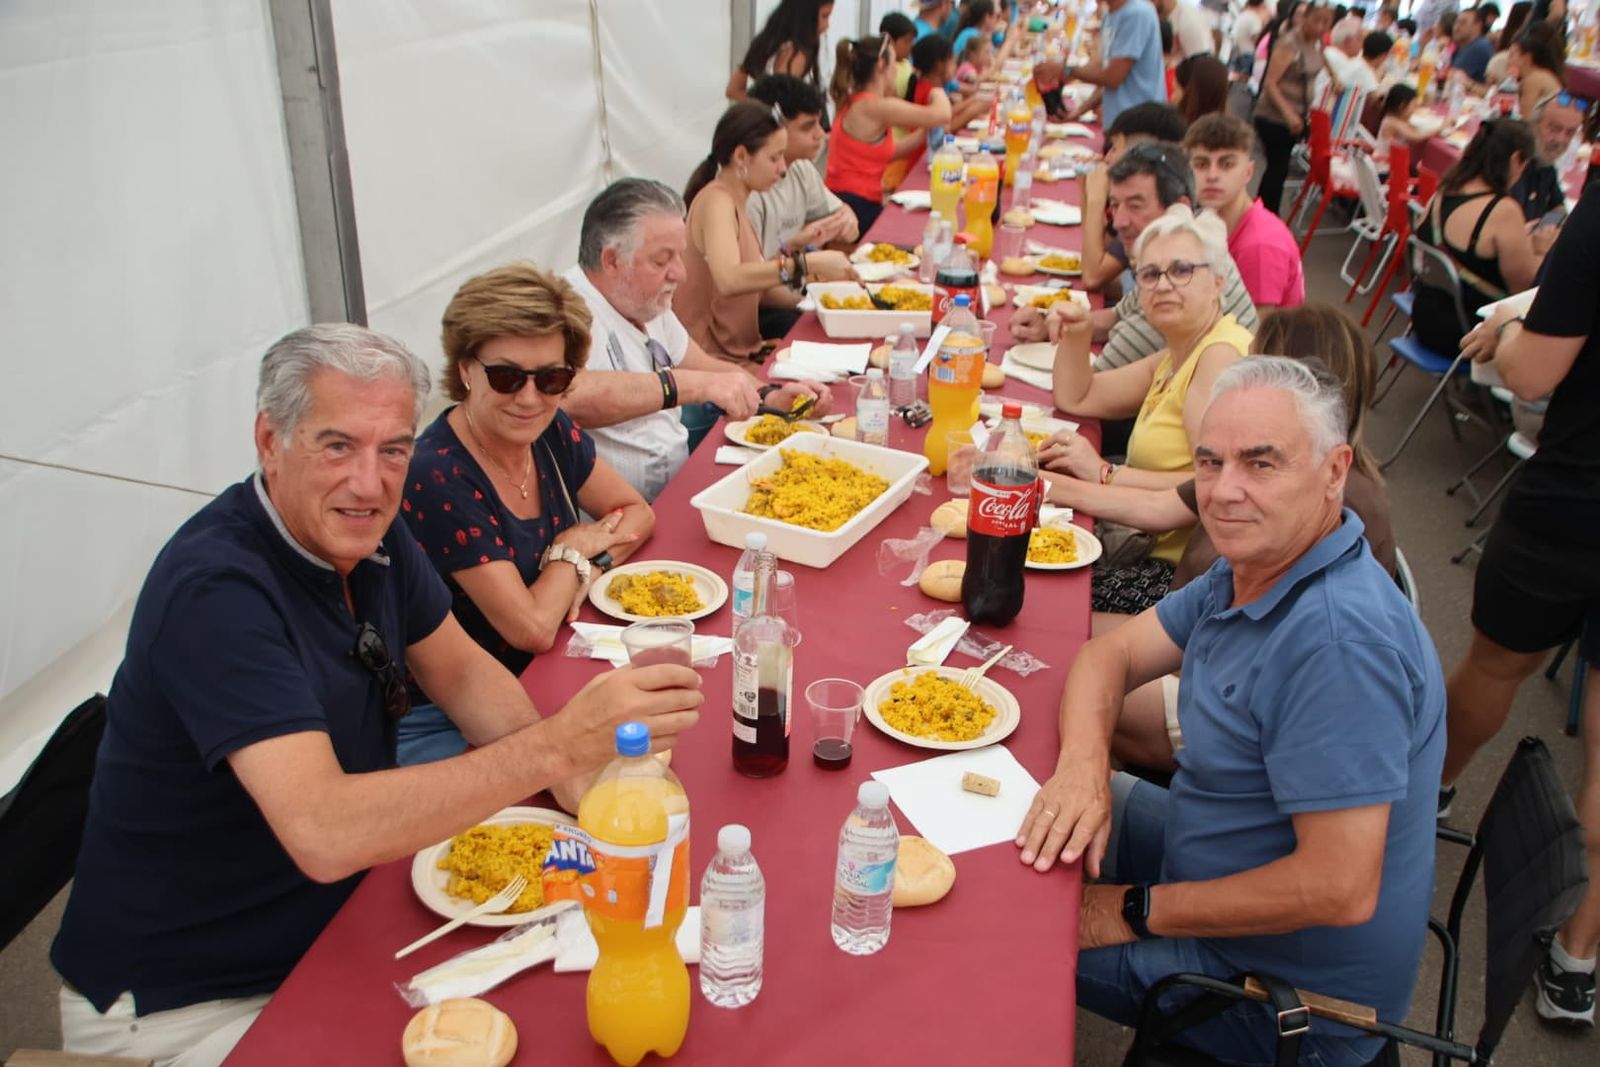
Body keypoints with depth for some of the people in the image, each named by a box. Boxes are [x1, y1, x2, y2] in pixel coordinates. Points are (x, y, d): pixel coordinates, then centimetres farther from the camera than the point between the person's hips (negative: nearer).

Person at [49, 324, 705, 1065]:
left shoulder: (364, 530, -4)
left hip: (326, 931, 8)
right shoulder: (216, 591, -30)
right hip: (182, 1003, -7)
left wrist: (576, 783, -11)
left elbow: (461, 674, 6)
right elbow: (323, 835, -40)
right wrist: (556, 746, -44)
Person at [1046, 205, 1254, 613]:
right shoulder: (1176, 357, 15)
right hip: (1161, 549, 9)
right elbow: (1077, 398, 23)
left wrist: (1105, 473, -23)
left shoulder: (1221, 354, -16)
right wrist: (1075, 335, 5)